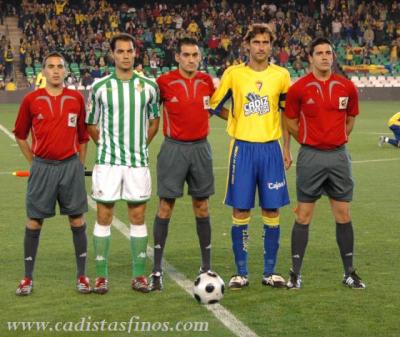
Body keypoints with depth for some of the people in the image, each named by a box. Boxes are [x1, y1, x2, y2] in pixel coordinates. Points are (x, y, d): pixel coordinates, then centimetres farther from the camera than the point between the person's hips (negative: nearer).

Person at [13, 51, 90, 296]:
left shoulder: (76, 99, 3)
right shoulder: (32, 100, 1)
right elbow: (20, 135, 11)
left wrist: (79, 165, 8)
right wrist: (35, 162, 8)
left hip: (71, 166, 1)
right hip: (42, 167, -1)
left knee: (78, 220, 3)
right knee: (34, 221, 2)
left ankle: (82, 275, 13)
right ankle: (28, 278, 11)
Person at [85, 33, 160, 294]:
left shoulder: (148, 86, 4)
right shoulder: (100, 87, 0)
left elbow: (154, 120, 15)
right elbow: (91, 125, 9)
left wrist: (140, 144, 8)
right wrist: (106, 145, 4)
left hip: (138, 160, 1)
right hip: (108, 161, -1)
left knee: (138, 217, 4)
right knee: (104, 216, 1)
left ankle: (139, 275, 11)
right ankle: (102, 275, 7)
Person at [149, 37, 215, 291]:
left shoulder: (207, 82, 5)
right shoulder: (165, 82, -6)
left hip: (200, 148, 3)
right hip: (174, 148, -3)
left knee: (202, 206, 8)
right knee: (165, 206, -2)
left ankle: (207, 266, 16)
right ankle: (157, 270, 2)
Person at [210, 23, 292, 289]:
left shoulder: (281, 75, 5)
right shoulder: (233, 74, 1)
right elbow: (215, 105, 11)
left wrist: (287, 149, 10)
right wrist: (239, 119, 5)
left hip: (271, 148, 1)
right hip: (243, 148, -1)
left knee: (272, 210, 3)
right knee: (240, 211, 0)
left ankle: (270, 272, 13)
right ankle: (241, 272, 10)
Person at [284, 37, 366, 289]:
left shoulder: (347, 87, 2)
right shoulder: (298, 89, -5)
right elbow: (291, 124, 6)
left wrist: (336, 139, 11)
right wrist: (310, 141, 8)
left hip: (339, 156, 2)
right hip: (310, 157, -2)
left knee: (343, 215, 6)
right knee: (304, 216, 1)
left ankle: (349, 272, 15)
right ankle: (296, 273, 9)